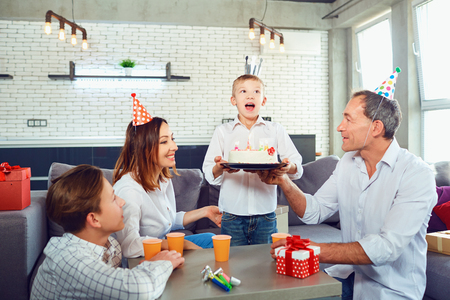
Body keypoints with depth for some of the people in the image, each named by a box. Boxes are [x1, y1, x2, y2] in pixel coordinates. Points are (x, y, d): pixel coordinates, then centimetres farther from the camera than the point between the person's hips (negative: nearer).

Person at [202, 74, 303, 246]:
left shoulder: (276, 130, 9)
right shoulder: (222, 132, 7)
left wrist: (289, 167, -21)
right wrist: (219, 167, -21)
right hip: (233, 214, 0)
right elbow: (210, 175, 2)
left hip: (265, 213, 1)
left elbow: (297, 166, 2)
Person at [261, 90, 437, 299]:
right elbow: (314, 212, 2)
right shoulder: (347, 163, 3)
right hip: (348, 277, 6)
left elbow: (389, 247, -28)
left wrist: (318, 251, -34)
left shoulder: (417, 174, -18)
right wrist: (284, 182, -15)